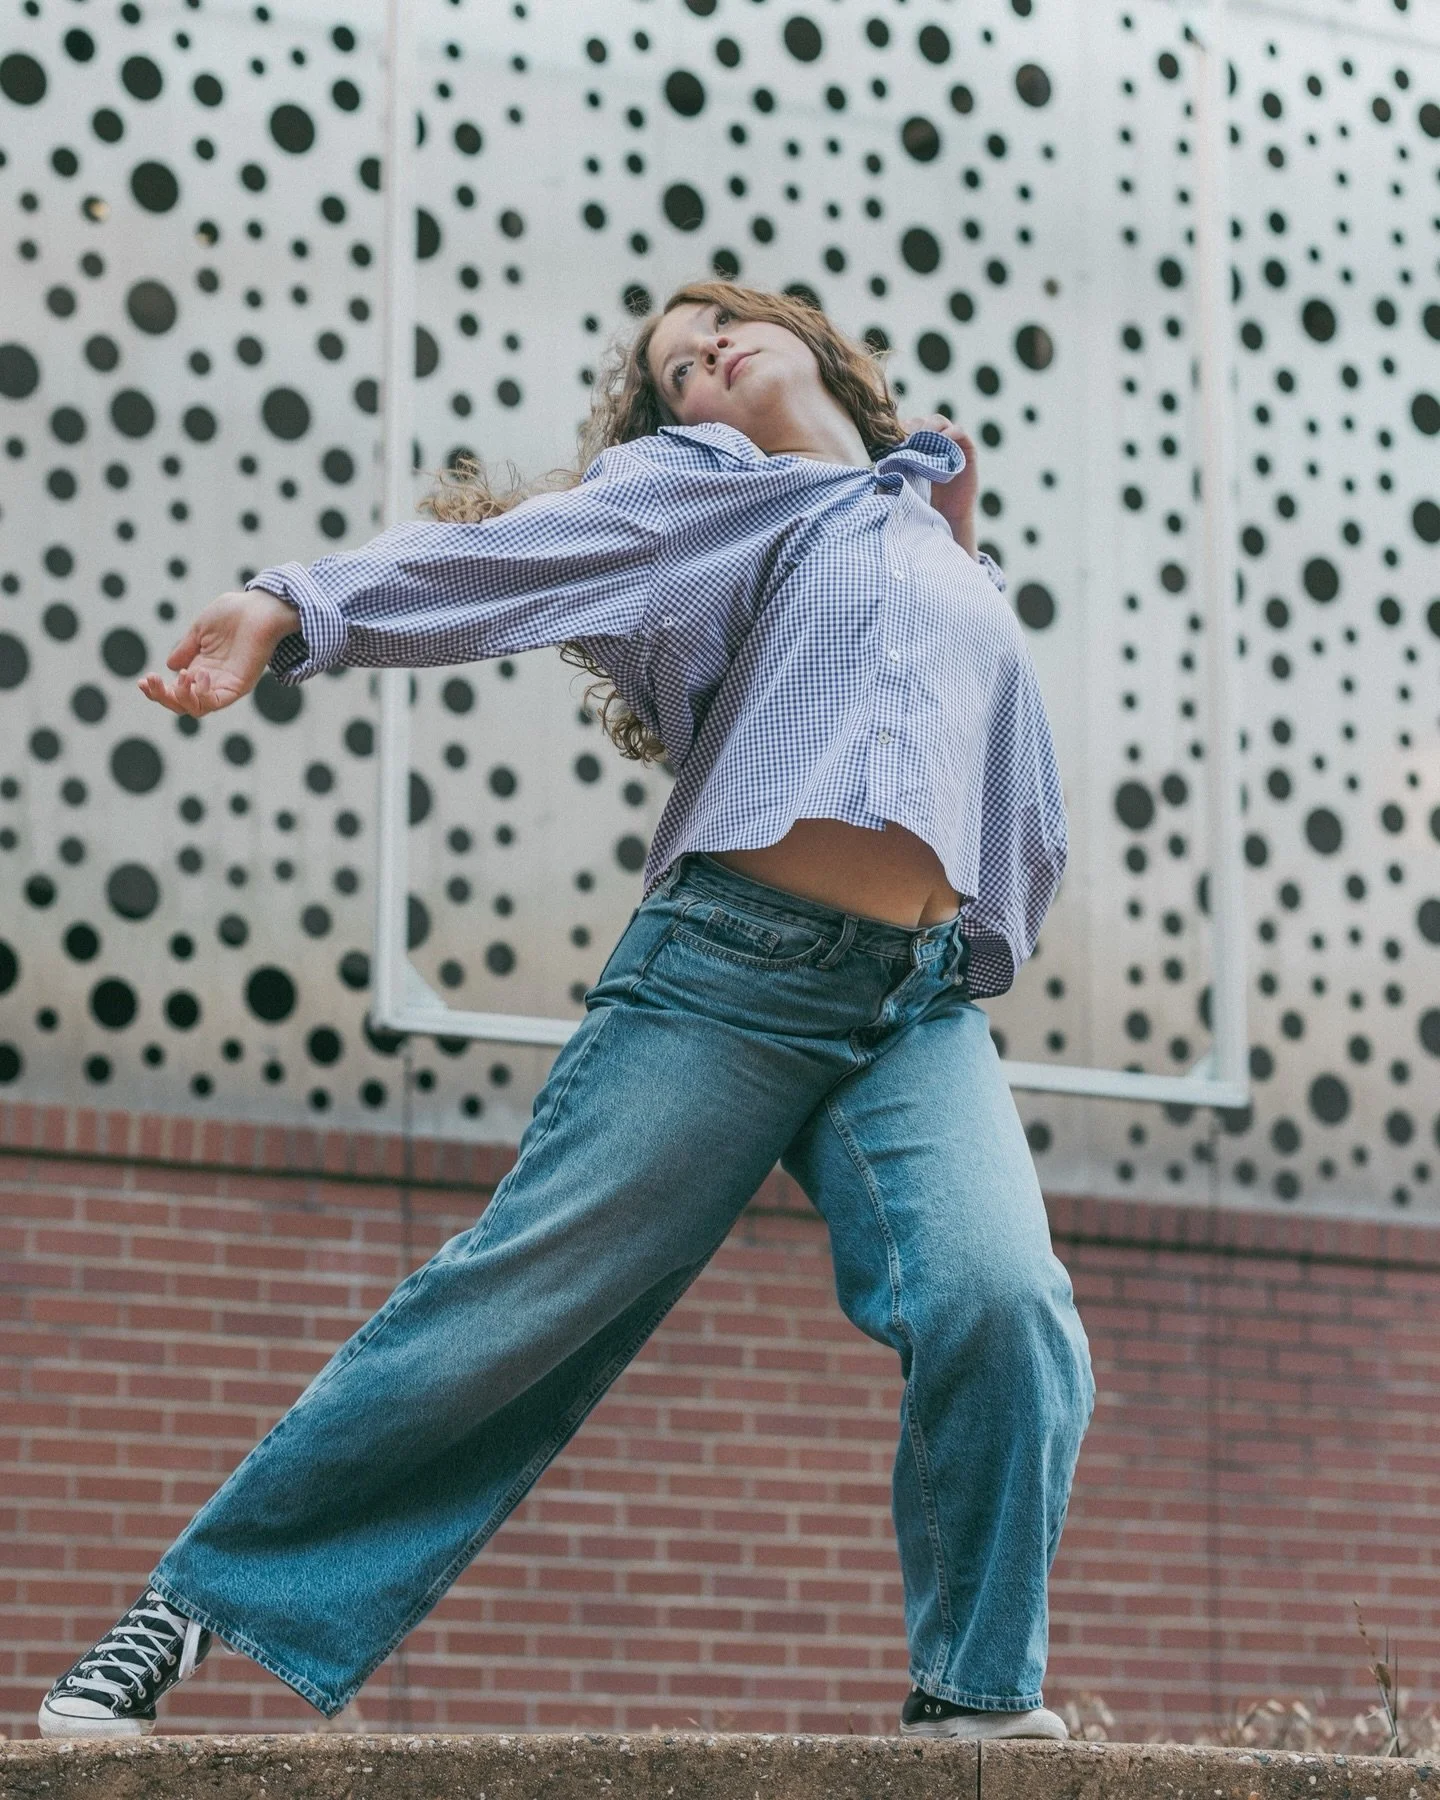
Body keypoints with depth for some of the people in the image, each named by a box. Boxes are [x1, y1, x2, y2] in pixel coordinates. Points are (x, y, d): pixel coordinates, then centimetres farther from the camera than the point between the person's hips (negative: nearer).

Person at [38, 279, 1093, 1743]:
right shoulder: (711, 483, 12)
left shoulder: (943, 535, 27)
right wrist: (299, 608, -25)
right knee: (519, 1300, -6)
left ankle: (974, 1693, -6)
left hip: (922, 1007, 4)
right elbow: (516, 550, -7)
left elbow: (1026, 829, 32)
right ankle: (195, 1603, 5)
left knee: (1002, 1302, -21)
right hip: (733, 963, -3)